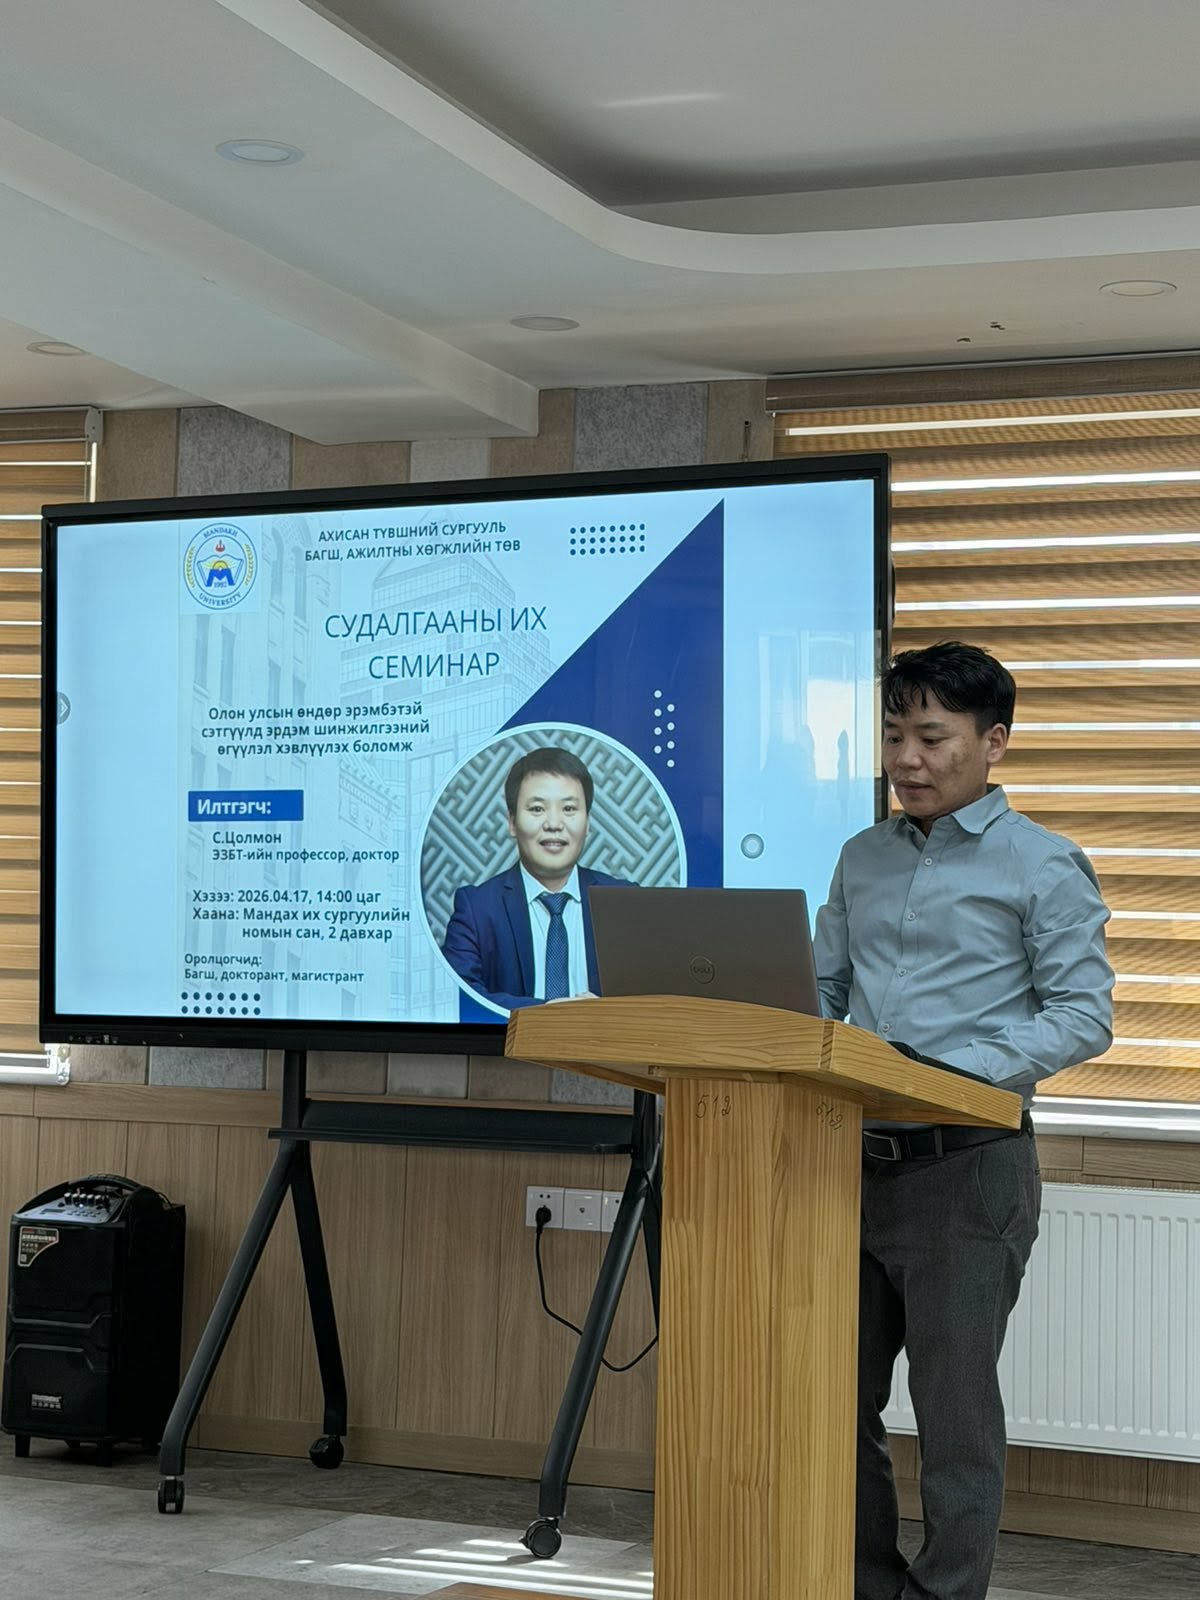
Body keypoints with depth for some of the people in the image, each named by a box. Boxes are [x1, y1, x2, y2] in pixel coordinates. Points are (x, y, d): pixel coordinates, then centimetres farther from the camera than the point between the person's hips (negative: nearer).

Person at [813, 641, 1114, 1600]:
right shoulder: (864, 859, 14)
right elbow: (820, 990, 16)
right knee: (838, 1395, 11)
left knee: (953, 1405, 1)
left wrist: (953, 1071, -22)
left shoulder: (1044, 867, -4)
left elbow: (1084, 1016, -11)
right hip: (853, 1156, 6)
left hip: (966, 1165, -6)